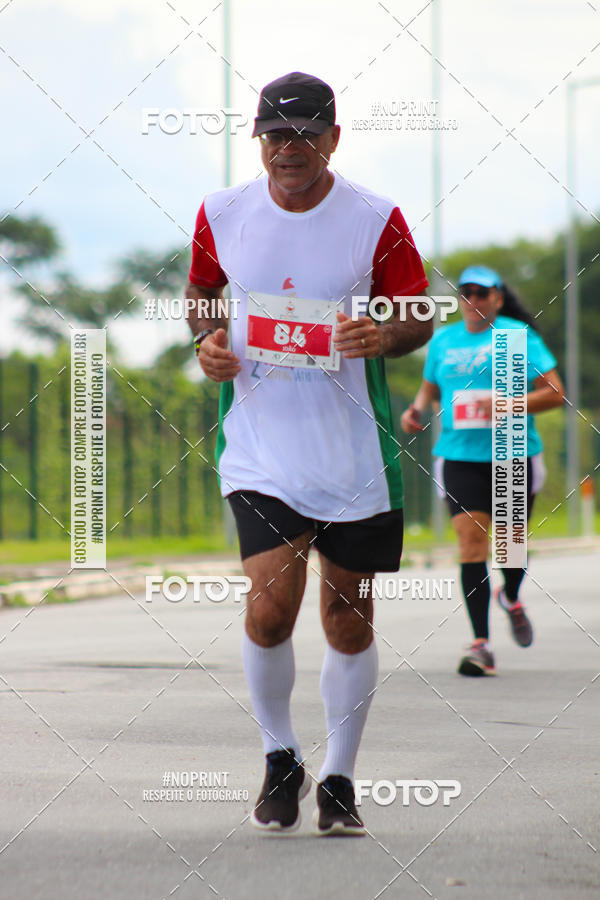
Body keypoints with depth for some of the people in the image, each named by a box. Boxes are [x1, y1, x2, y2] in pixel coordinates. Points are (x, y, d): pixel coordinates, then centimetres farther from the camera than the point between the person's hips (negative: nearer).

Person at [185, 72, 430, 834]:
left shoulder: (375, 220, -6)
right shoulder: (221, 213, 0)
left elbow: (419, 318, 1)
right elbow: (201, 291, 17)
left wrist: (383, 336, -21)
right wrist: (208, 342, -3)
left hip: (352, 450, 0)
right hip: (260, 447, 0)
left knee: (347, 621, 6)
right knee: (269, 608, -14)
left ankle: (338, 779, 25)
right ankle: (279, 761, 10)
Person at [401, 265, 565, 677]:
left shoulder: (518, 336, 0)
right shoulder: (443, 340, 11)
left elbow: (555, 392, -5)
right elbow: (430, 386, 28)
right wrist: (418, 409, 6)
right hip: (460, 457, 2)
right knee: (471, 539, -12)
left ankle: (511, 598, 42)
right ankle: (482, 644, -13)